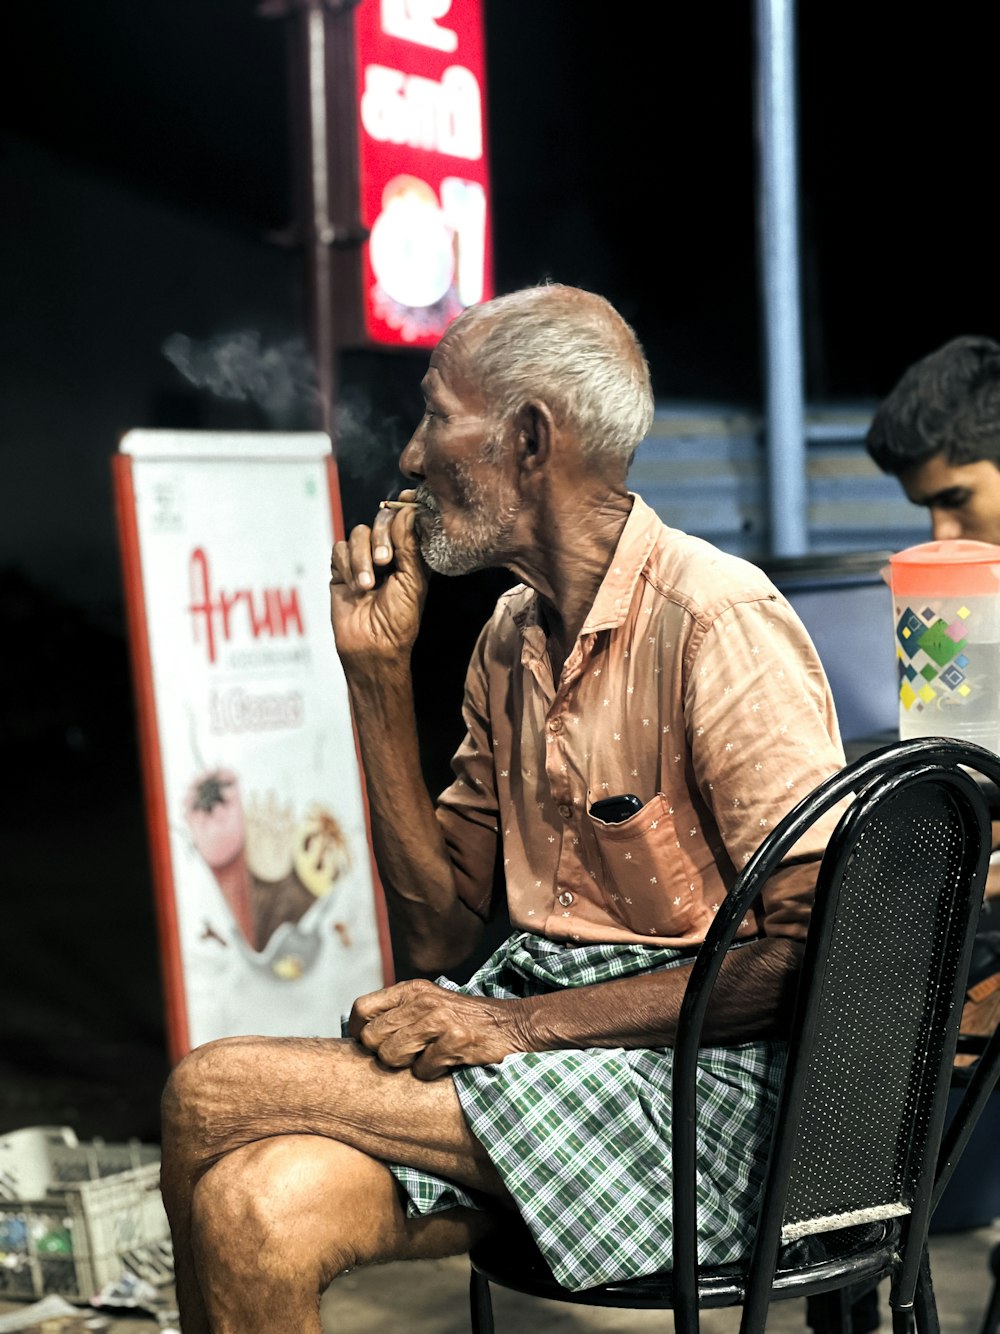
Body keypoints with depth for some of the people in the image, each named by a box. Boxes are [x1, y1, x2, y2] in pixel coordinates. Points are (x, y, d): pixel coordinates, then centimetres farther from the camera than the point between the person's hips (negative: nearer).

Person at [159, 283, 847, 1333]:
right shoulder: (511, 635, 12)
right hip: (535, 1030, 6)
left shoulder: (719, 622, -12)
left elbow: (813, 950, -16)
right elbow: (439, 929, 12)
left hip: (690, 1073, -6)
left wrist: (517, 1025, -17)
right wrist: (379, 672, 5)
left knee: (211, 1096, -18)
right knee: (253, 1210, -21)